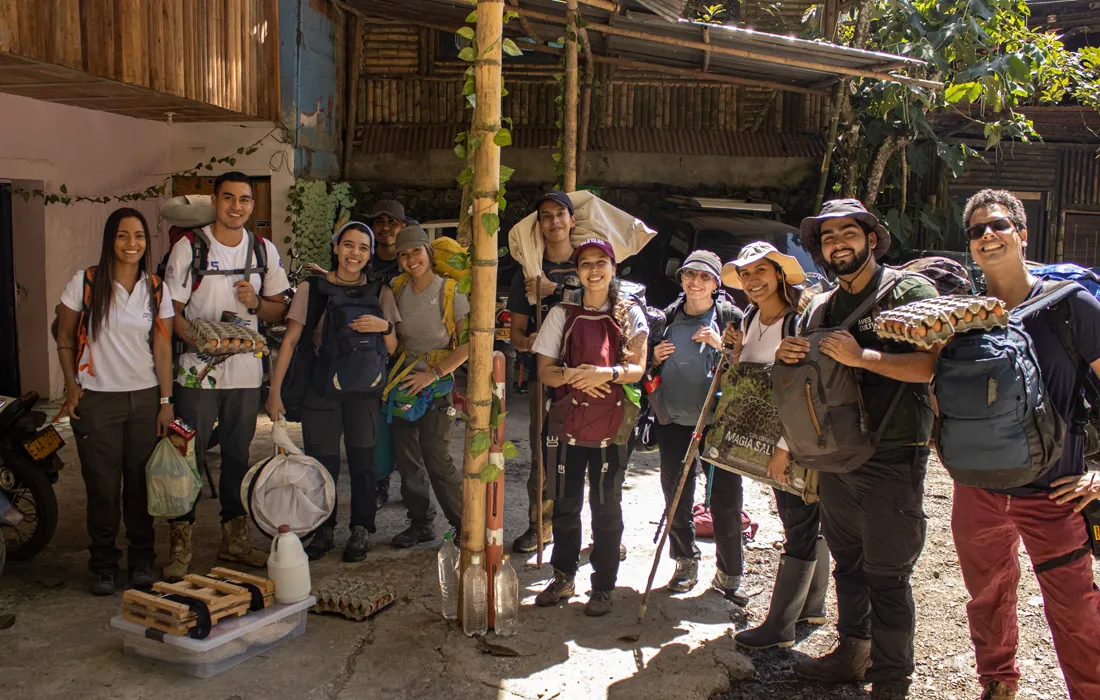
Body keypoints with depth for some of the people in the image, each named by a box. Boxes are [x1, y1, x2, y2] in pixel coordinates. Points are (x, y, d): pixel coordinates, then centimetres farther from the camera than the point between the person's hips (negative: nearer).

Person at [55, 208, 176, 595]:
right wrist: (72, 385, -5)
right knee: (103, 486, 2)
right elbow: (64, 339, 5)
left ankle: (141, 561, 21)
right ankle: (103, 564, 19)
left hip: (145, 397, 2)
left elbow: (162, 347, 4)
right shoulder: (84, 283, -2)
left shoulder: (156, 289, 5)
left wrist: (166, 401, 0)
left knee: (141, 483, 5)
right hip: (97, 399, -2)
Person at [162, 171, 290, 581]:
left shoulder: (265, 250, 8)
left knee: (238, 455, 12)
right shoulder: (189, 248, -3)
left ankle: (235, 539, 23)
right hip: (197, 371, -3)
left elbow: (280, 310, 13)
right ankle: (181, 547, 9)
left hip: (246, 369, 4)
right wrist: (200, 340, -22)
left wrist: (256, 303, -10)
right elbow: (171, 310, -4)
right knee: (189, 457, -1)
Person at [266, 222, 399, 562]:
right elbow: (290, 340, 1)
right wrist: (275, 390, -4)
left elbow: (392, 349, 8)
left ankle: (360, 530, 15)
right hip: (321, 389, -1)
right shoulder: (311, 289, 3)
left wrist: (384, 326, -14)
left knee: (362, 459, -1)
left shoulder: (379, 292, 7)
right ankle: (323, 530, 20)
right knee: (322, 462, 1)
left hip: (364, 389, 1)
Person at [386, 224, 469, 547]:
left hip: (437, 383, -5)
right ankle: (420, 524, 22)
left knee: (436, 457, -8)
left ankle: (464, 525, 6)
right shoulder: (397, 288, 4)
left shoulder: (451, 290, -10)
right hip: (402, 380, 5)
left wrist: (433, 373, -14)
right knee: (406, 458, 7)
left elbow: (469, 342, -12)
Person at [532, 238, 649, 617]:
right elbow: (545, 371, 2)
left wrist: (605, 373, -23)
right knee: (565, 503, 9)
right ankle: (563, 577, 27)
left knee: (606, 507, 4)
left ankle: (603, 586, 18)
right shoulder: (562, 314, 5)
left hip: (612, 424, -1)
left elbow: (638, 368, -4)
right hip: (570, 419, 1)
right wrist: (573, 376, -17)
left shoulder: (630, 314, 4)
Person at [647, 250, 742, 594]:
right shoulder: (668, 318, 8)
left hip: (720, 420, -3)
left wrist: (721, 345, -17)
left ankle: (729, 571, 17)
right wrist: (654, 358, -3)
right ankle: (686, 561, 26)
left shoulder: (731, 318, -1)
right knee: (675, 496, 7)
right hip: (674, 420, 3)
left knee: (725, 498, -1)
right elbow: (651, 371, 19)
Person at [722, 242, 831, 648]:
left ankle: (779, 626, 5)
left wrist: (785, 447, -24)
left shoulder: (801, 322, -18)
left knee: (801, 526, 0)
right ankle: (812, 607, 32)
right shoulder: (750, 321, 6)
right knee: (810, 523, 19)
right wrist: (736, 352, -3)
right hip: (772, 439, 8)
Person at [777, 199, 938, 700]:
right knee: (847, 563, 17)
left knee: (886, 575, 0)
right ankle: (852, 654, 33)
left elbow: (933, 364, -20)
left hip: (892, 459, -6)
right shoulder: (820, 308, 14)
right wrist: (786, 358, 0)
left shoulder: (910, 291, -6)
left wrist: (861, 356, -25)